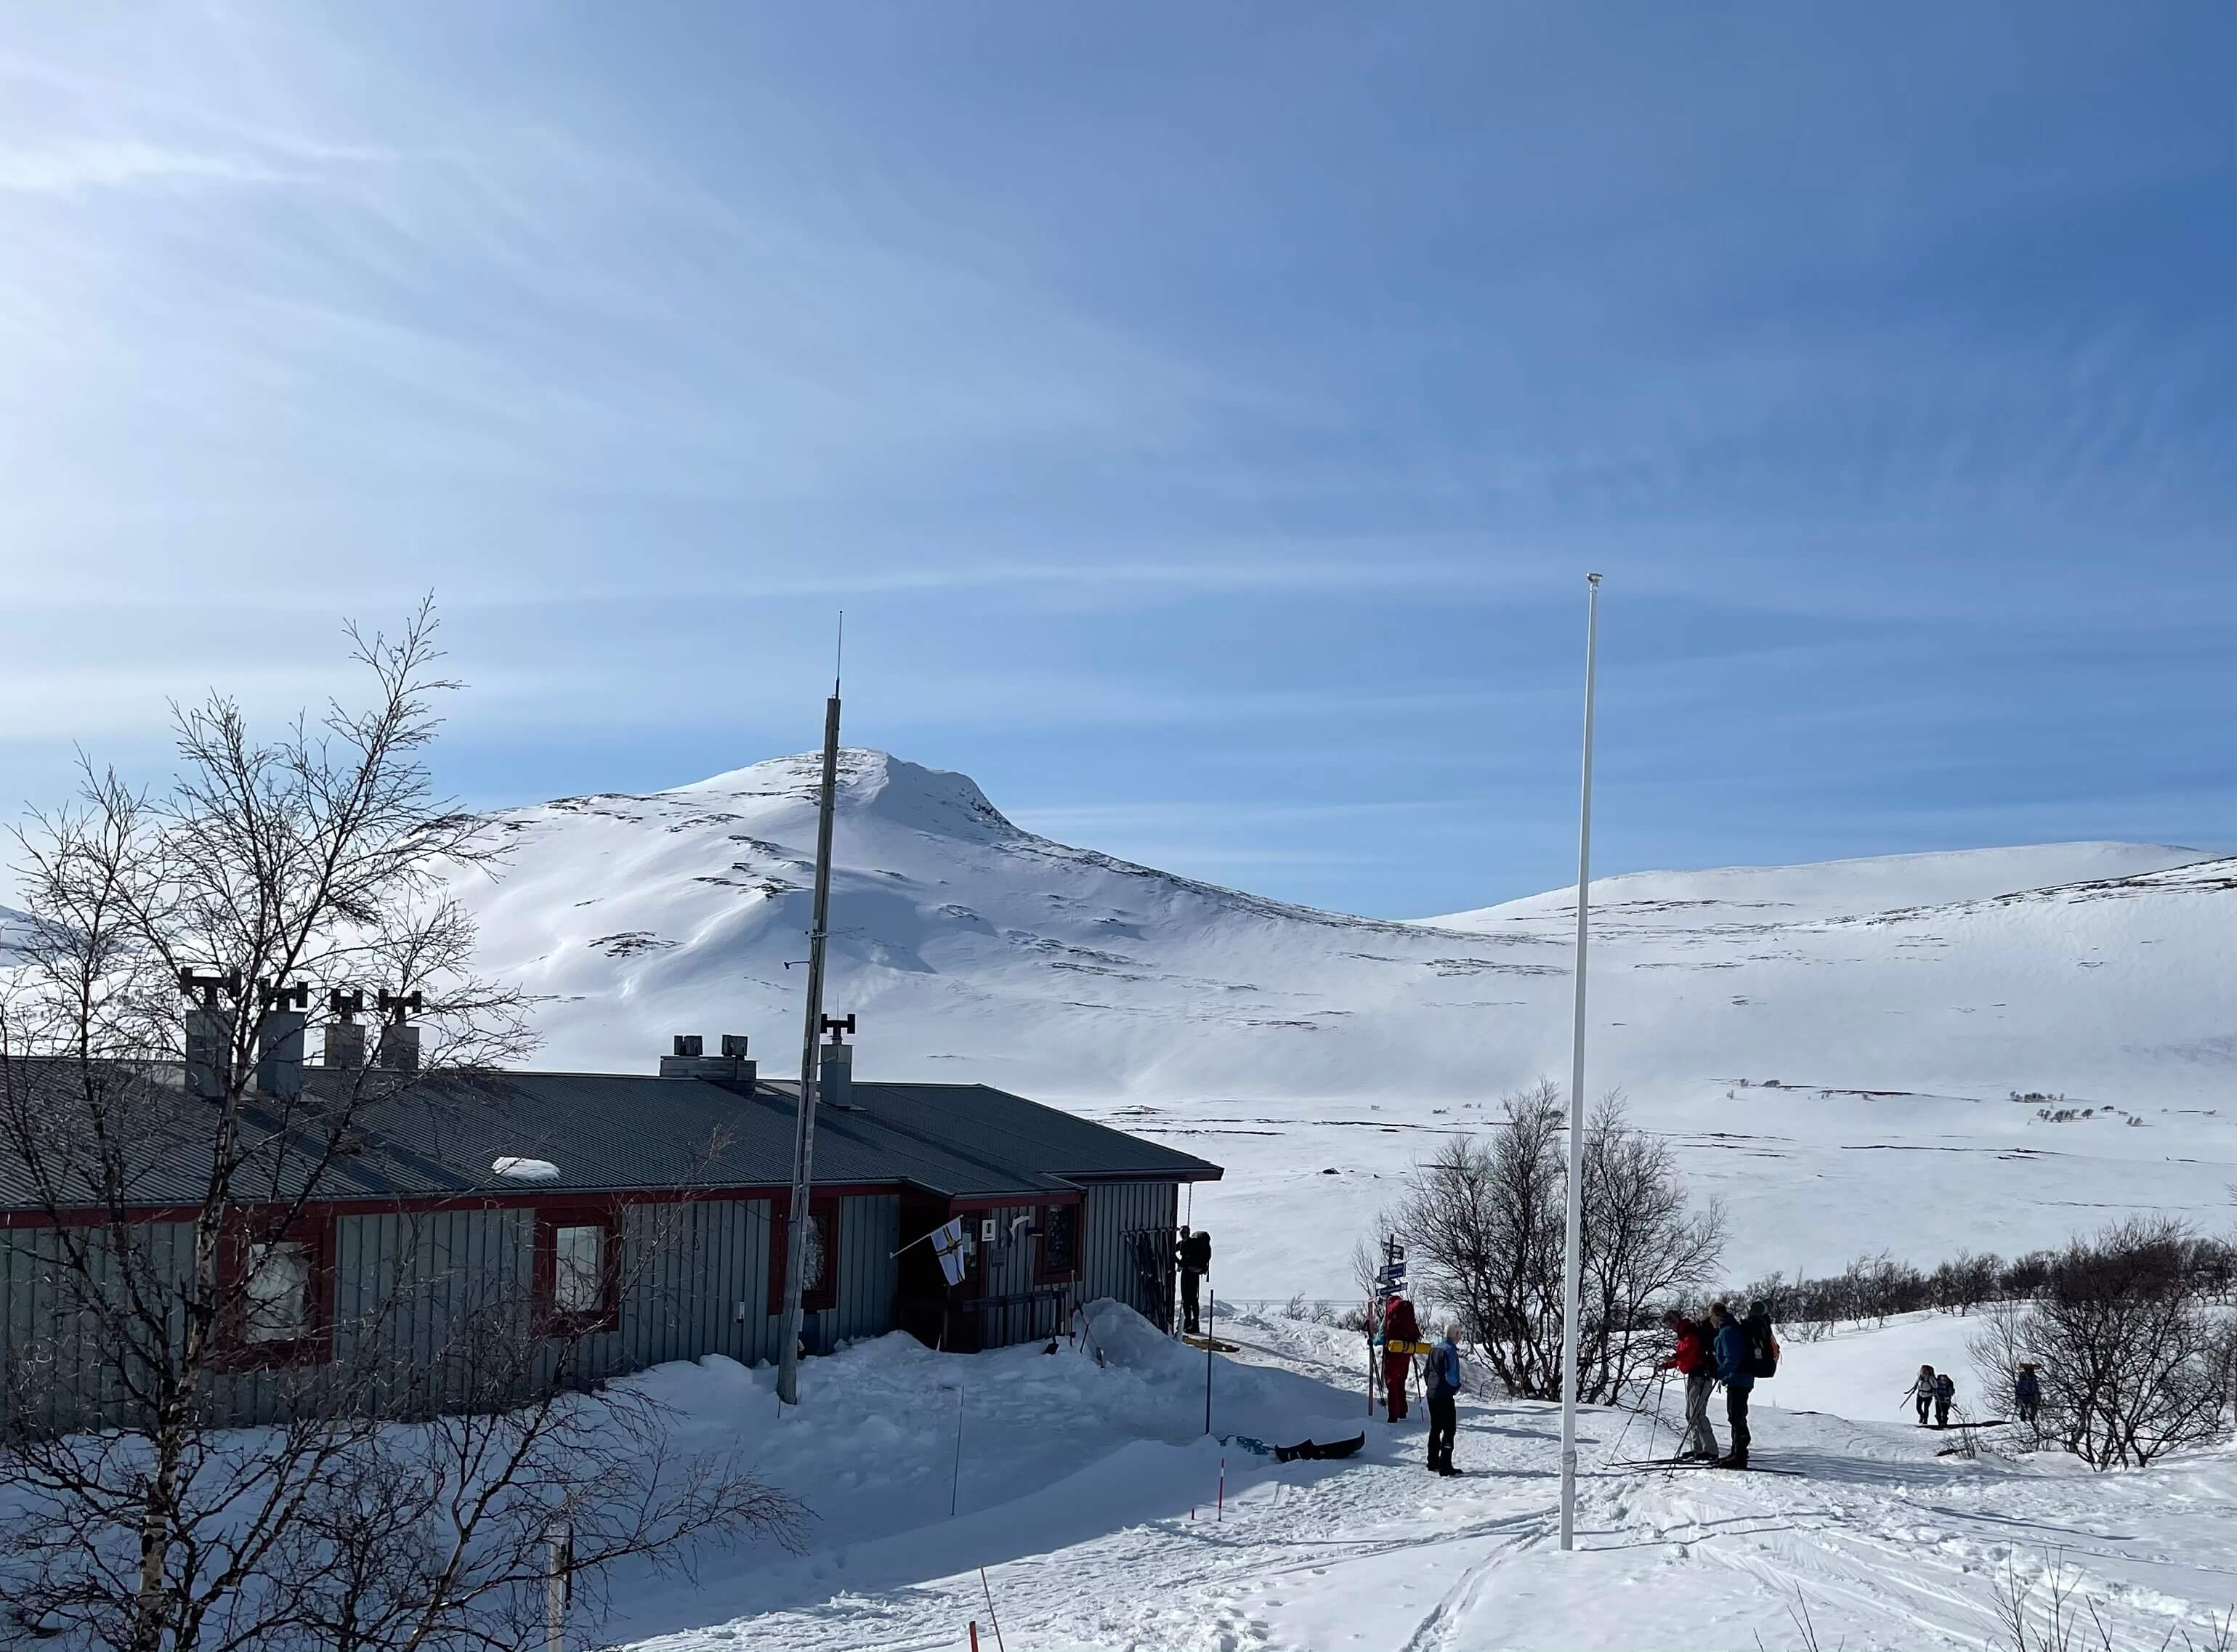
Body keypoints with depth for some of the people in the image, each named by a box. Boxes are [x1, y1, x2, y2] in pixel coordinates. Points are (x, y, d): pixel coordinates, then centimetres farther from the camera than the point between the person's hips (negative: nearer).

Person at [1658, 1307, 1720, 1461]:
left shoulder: (1691, 1332, -14)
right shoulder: (1683, 1334, 18)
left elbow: (1690, 1349, -33)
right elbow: (1683, 1357, 27)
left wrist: (1675, 1357, -47)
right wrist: (1667, 1365, 17)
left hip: (1701, 1375, -11)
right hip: (1692, 1375, 11)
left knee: (1697, 1414, -16)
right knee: (1690, 1414, 15)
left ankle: (1710, 1451, -17)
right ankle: (1696, 1448, 22)